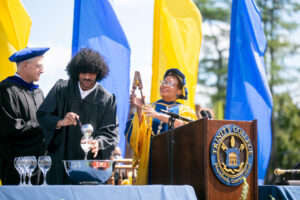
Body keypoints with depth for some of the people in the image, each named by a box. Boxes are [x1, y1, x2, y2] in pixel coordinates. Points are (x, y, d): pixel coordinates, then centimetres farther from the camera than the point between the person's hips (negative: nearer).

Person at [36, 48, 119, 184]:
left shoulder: (107, 99, 0)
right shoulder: (61, 89, 2)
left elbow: (111, 132, -2)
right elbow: (41, 115, 2)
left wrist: (99, 143, -24)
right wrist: (59, 122, -19)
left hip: (90, 163, -1)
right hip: (60, 160, 1)